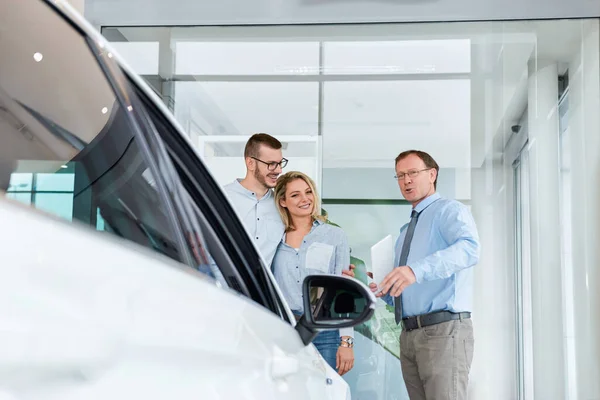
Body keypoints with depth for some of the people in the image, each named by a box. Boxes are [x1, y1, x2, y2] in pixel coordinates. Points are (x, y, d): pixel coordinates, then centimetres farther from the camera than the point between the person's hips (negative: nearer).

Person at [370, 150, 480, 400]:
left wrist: (417, 269, -38)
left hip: (444, 331, -8)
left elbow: (469, 249, -25)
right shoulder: (406, 232, 25)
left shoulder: (449, 210, -2)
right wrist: (384, 292, 5)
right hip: (410, 334, 8)